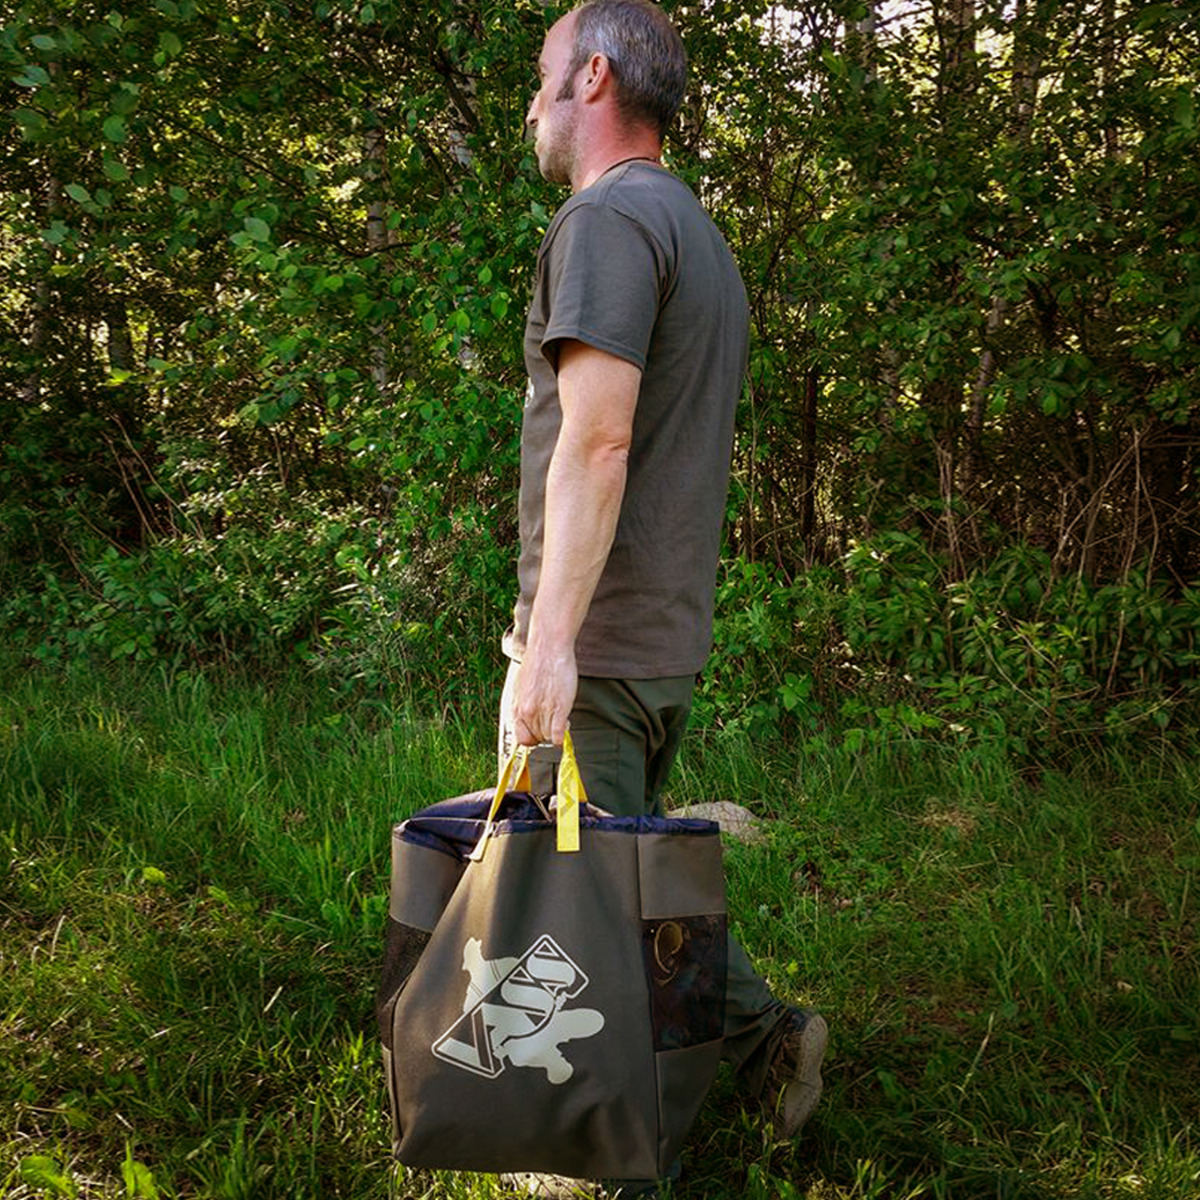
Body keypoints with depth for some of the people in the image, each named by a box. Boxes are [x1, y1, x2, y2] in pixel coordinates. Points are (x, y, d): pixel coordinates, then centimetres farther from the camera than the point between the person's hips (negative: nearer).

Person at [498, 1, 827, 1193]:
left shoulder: (608, 218, -11)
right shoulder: (705, 240, 19)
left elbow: (596, 440, -23)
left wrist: (549, 639, -25)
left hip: (599, 647, -9)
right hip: (672, 636, 9)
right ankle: (761, 1033, 20)